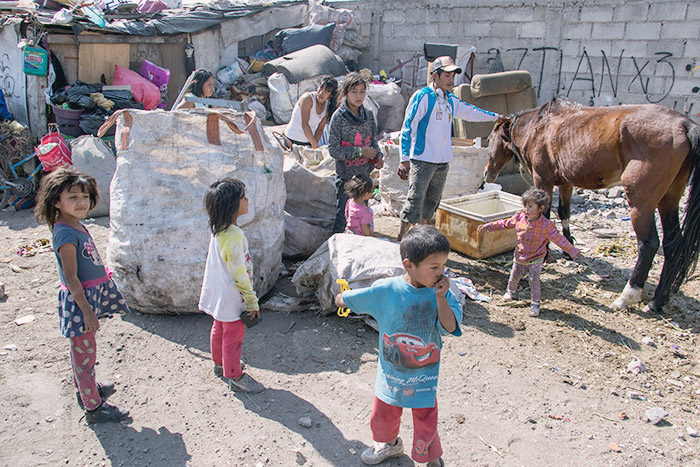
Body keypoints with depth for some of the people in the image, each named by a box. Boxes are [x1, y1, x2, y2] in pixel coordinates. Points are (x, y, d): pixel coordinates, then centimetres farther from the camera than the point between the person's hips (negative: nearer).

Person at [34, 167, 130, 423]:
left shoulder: (77, 225, 6)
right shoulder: (65, 234, -22)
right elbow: (71, 279, -22)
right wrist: (87, 312, -20)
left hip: (91, 294, 9)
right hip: (78, 299, -9)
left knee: (81, 349, 24)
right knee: (85, 352, 3)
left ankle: (85, 388, 42)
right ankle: (93, 406, 15)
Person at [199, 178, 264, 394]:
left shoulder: (218, 230, -2)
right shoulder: (234, 237, -31)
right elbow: (240, 275, -24)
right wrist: (252, 302, -14)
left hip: (219, 291, 9)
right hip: (232, 296, -9)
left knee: (220, 328, 25)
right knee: (233, 335, 7)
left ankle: (220, 365, 45)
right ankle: (234, 377, 24)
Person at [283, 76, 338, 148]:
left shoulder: (327, 106, 1)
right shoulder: (308, 98, -16)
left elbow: (320, 130, 2)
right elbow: (304, 124, -21)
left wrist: (314, 145, -14)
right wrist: (315, 145, -22)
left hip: (308, 142, 6)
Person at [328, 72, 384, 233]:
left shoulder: (368, 114, 3)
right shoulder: (339, 116, -12)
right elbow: (333, 150, -14)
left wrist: (378, 156, -4)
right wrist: (360, 151, -18)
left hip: (364, 173, 5)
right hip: (345, 175, -5)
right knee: (343, 217, -2)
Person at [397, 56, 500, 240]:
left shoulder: (451, 100, 14)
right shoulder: (422, 96, -8)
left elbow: (471, 112, 32)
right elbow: (408, 127, -11)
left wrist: (496, 116, 39)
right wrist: (405, 158, -17)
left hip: (442, 162, 7)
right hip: (422, 160, -7)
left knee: (431, 204, 12)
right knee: (414, 202, -12)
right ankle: (400, 241, -6)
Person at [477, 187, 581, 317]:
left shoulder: (546, 225, -23)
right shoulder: (519, 217, -13)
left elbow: (559, 238, -16)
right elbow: (505, 224, 2)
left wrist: (572, 251, -17)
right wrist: (488, 226, 3)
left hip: (535, 259, -4)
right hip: (520, 256, 4)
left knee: (534, 282, -3)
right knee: (514, 276, 19)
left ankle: (535, 304, 16)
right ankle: (510, 291, 49)